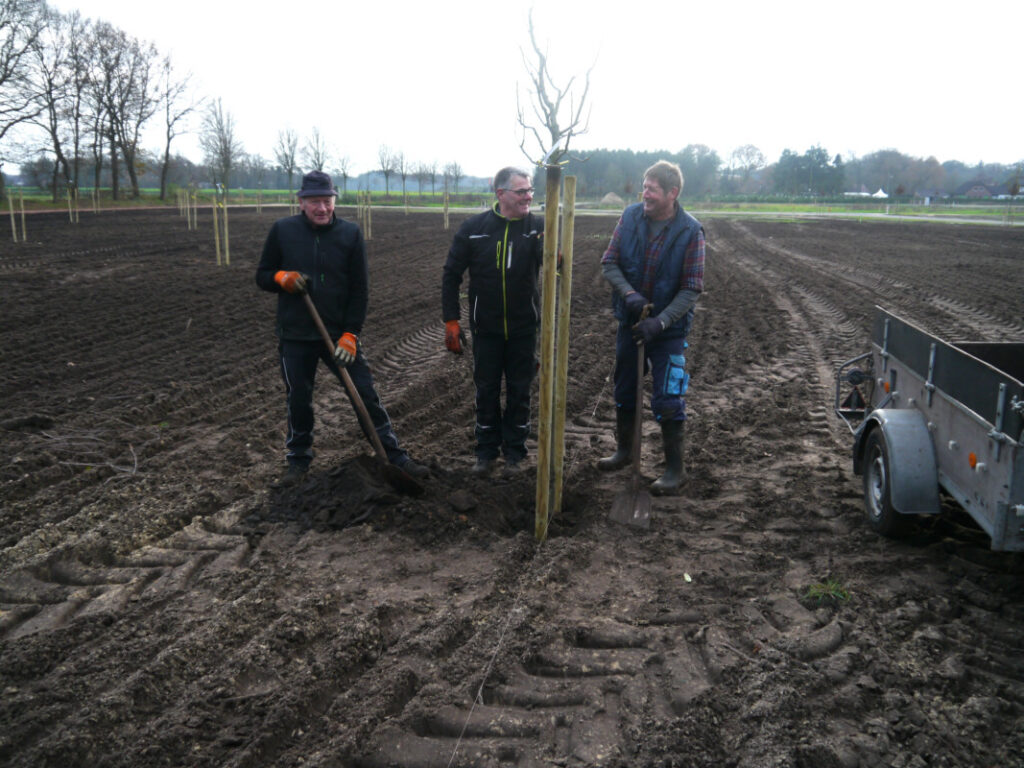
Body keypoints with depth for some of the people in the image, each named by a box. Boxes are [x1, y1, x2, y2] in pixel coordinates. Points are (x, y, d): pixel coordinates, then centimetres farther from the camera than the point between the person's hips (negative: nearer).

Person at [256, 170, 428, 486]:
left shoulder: (351, 233, -2)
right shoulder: (282, 230, 0)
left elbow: (359, 290, -1)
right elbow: (262, 276, 8)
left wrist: (350, 334, -9)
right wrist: (281, 278, -16)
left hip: (340, 333, -1)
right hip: (295, 335, 1)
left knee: (366, 394, 0)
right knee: (298, 400, 10)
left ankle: (394, 456, 12)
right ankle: (298, 461, 30)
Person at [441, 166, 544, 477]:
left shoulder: (537, 226, -6)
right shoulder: (474, 227, -6)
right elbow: (451, 274, 0)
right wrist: (451, 320, -4)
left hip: (523, 328, 0)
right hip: (486, 328, 0)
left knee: (519, 392, 11)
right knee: (486, 390, 11)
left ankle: (514, 451, 26)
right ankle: (486, 451, 27)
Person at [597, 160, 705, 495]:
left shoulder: (690, 231, -15)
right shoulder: (631, 216, -6)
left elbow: (692, 289, -14)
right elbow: (609, 262, -3)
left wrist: (660, 322, -23)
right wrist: (629, 294, -20)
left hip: (669, 329, -4)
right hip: (629, 321, 4)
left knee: (667, 400, -2)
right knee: (624, 391, 17)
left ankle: (675, 468, 15)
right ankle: (624, 451, 38)